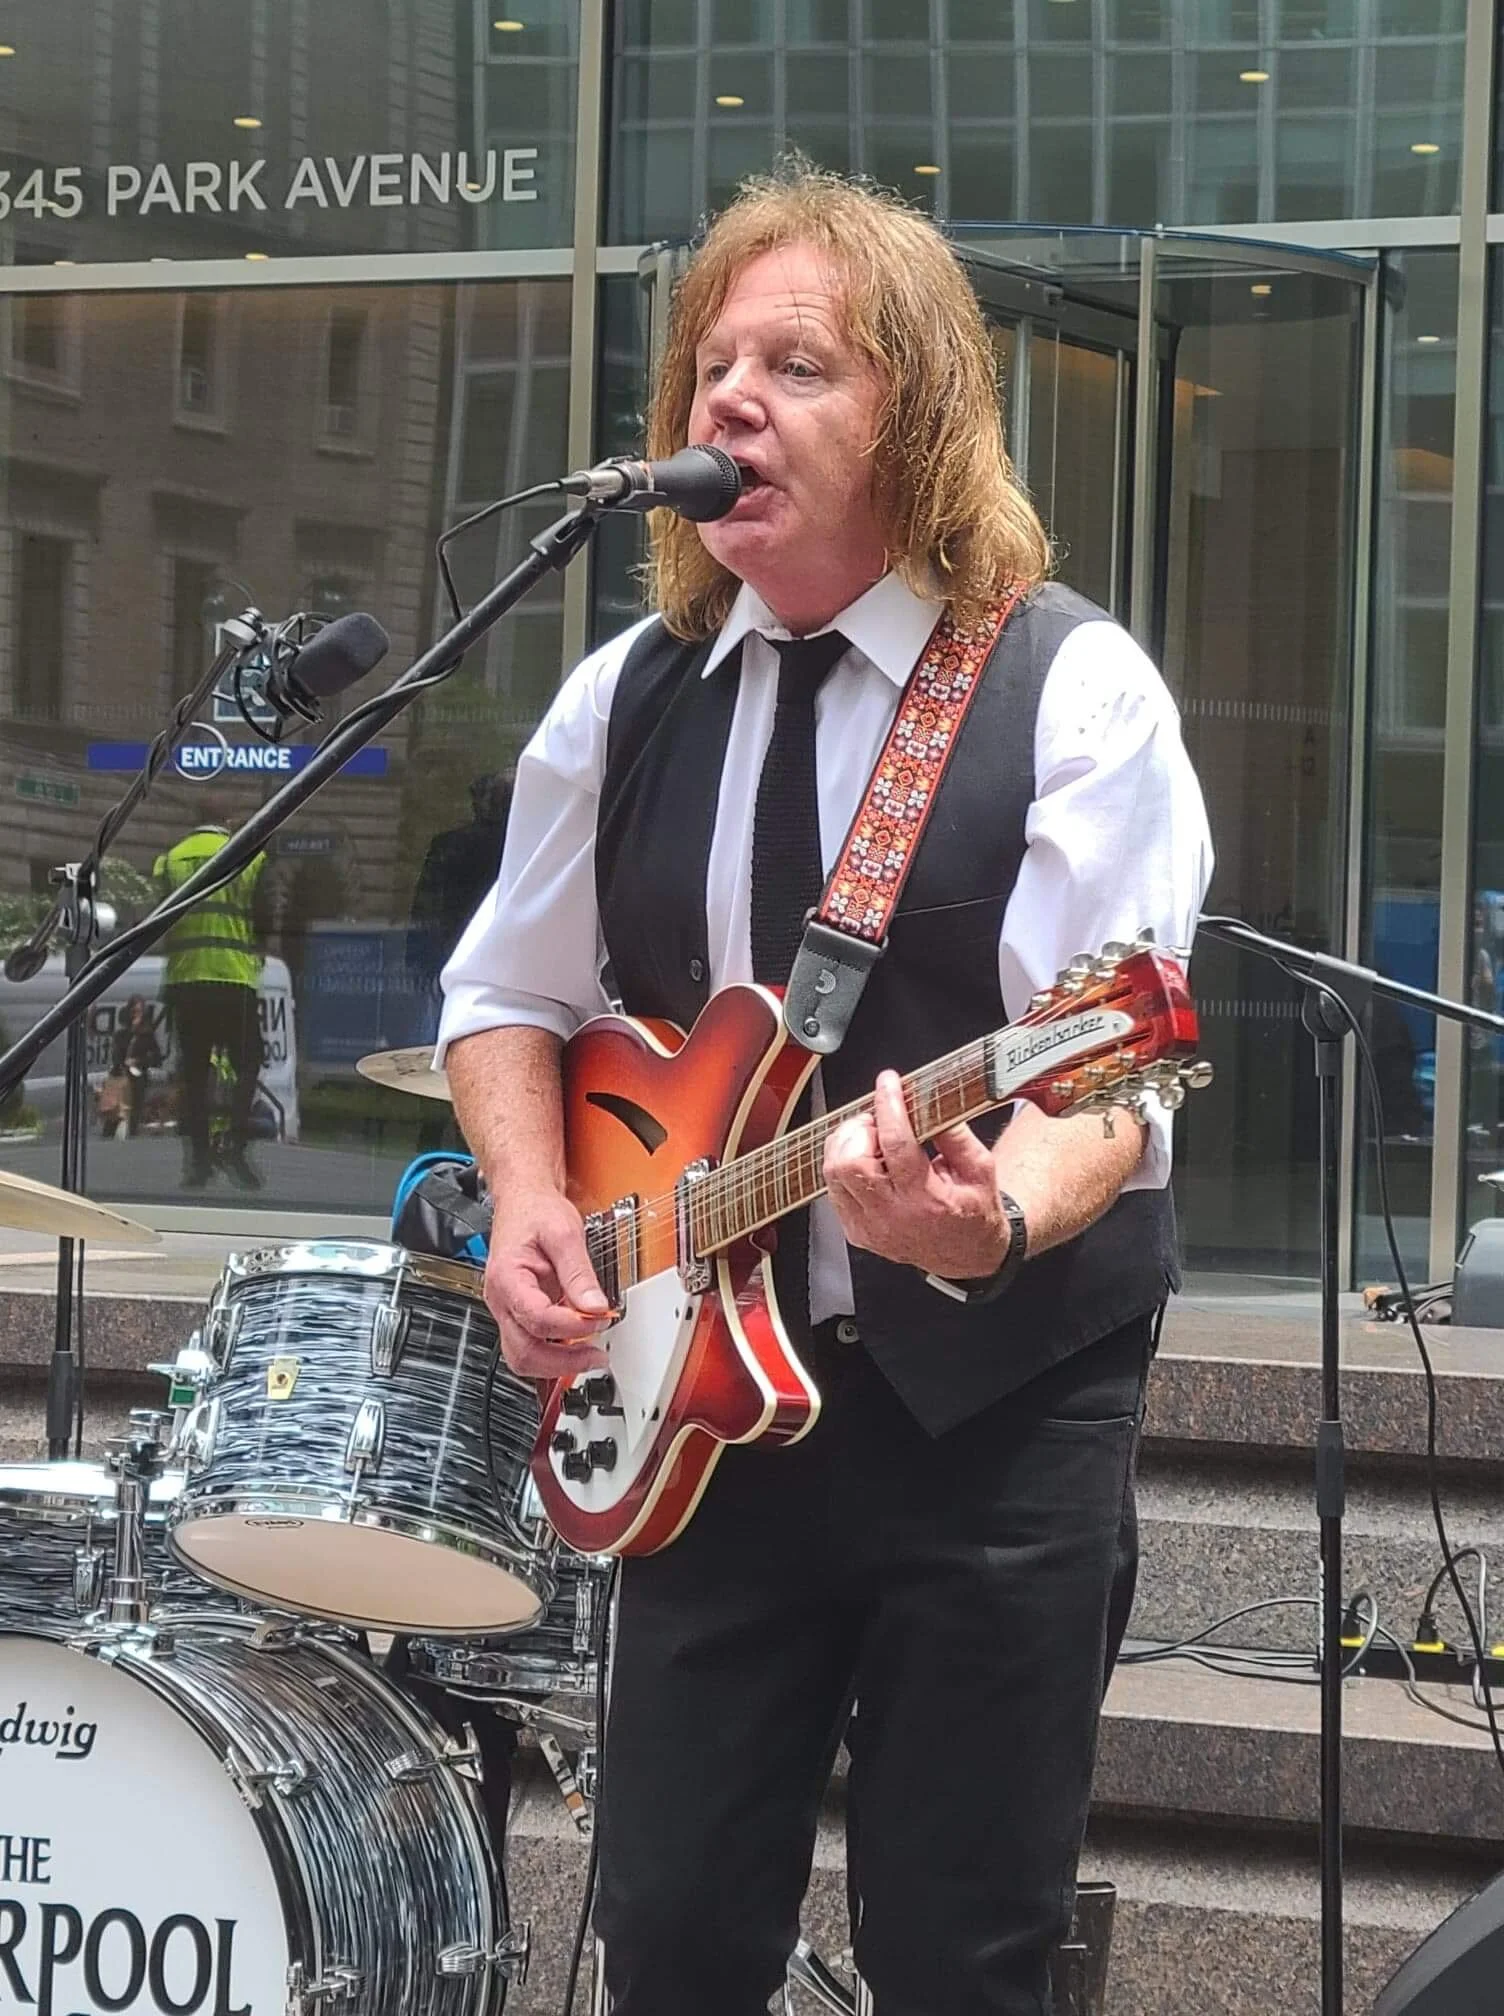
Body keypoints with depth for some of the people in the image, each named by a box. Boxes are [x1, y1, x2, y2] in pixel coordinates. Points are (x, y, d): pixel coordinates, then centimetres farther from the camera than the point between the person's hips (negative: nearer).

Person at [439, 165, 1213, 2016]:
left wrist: (995, 1219, -39)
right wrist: (529, 1200, -3)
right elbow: (507, 998, 17)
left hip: (997, 1395, -4)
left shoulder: (1072, 692, -9)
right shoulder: (626, 700, 6)